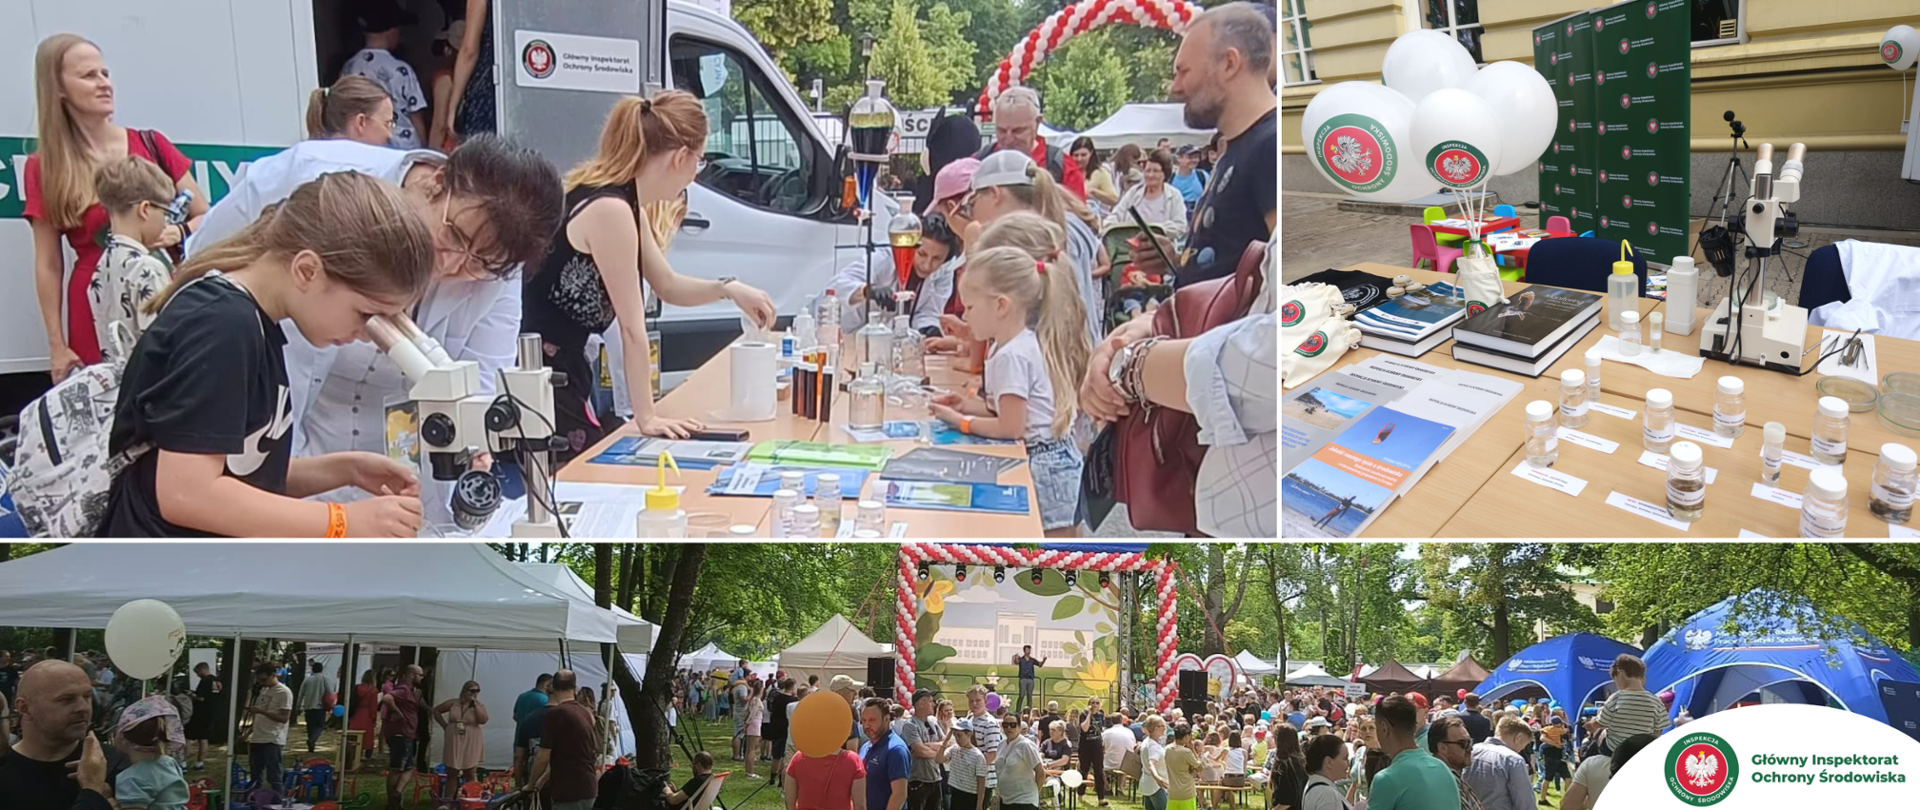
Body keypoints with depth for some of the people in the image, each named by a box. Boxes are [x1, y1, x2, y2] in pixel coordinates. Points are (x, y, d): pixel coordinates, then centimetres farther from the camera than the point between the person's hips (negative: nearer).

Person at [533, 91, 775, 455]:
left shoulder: (627, 204, 9)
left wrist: (728, 289, 11)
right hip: (539, 379, -10)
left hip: (567, 369, 10)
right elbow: (632, 327, -17)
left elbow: (668, 285, 25)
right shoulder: (610, 210, -21)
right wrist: (646, 418, -13)